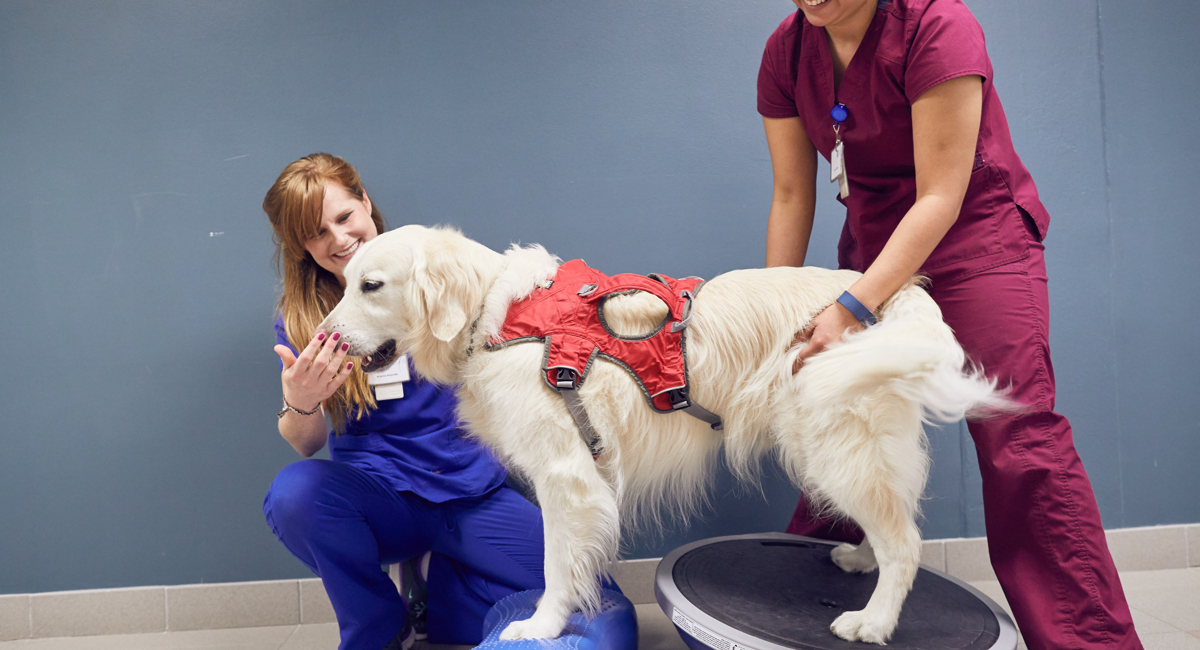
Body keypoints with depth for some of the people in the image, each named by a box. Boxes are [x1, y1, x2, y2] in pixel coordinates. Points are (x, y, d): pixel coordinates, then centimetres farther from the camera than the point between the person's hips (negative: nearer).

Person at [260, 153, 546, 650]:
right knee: (294, 492, -34)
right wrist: (300, 403, -30)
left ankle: (437, 571, 11)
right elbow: (307, 444, -8)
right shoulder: (299, 320, 2)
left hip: (472, 489, 0)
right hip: (379, 492, 0)